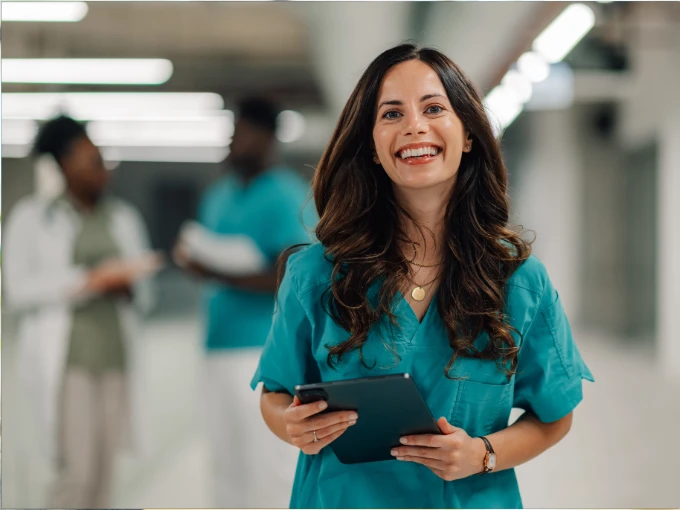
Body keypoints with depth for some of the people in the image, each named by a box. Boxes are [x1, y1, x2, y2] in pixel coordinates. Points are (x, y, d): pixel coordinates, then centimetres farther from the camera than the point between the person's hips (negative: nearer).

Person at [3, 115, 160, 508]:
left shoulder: (124, 218, 14)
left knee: (103, 475, 4)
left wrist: (127, 286, -9)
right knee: (77, 473, -10)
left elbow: (145, 296, 15)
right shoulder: (32, 217, 3)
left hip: (116, 358, 4)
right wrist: (91, 280, -14)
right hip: (65, 360, -4)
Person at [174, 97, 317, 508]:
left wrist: (226, 276, -19)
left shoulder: (286, 197, -8)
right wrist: (193, 256, 1)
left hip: (269, 352, -8)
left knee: (271, 465, -9)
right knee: (229, 466, 10)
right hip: (222, 349, 8)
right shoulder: (219, 196, 17)